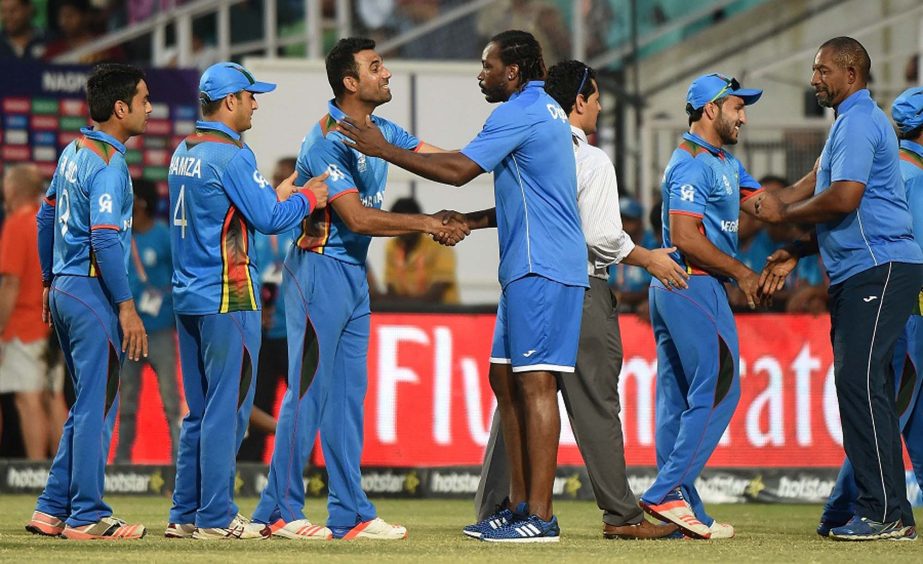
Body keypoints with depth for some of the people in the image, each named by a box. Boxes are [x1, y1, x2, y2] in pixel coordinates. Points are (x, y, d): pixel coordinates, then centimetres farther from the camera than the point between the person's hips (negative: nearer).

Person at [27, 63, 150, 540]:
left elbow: (46, 217, 20)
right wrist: (126, 307, -22)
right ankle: (86, 517, 0)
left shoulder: (74, 152, 12)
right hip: (93, 291, -9)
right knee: (97, 406, -3)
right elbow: (104, 239, -23)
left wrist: (50, 284, 26)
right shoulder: (108, 164, -15)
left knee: (88, 405, 15)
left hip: (64, 289, 9)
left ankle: (52, 510, 15)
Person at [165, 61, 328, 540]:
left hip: (188, 298, 9)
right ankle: (216, 517, -4)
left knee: (199, 409, 13)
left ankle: (185, 514, 13)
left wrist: (274, 195, 20)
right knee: (227, 407, -5)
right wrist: (308, 199, 2)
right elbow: (269, 219, -14)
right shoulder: (230, 155, -13)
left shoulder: (183, 154, 13)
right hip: (228, 300, -9)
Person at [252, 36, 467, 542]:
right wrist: (427, 224, -15)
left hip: (355, 274, 9)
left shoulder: (381, 133, 11)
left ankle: (350, 513, 12)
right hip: (320, 269, -9)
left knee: (348, 394, 9)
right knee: (309, 389, -7)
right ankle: (281, 510, -3)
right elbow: (358, 218, -21)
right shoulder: (326, 141, -17)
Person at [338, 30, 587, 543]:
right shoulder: (547, 111, 20)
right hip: (531, 267, 10)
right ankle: (521, 505, 15)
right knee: (506, 378, 13)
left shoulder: (519, 114, -12)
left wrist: (383, 149, -11)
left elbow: (458, 170, -18)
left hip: (541, 269, -10)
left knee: (535, 383, -11)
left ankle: (541, 516, -12)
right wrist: (472, 220, 18)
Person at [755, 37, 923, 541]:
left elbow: (844, 198, -22)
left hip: (879, 269, -11)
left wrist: (785, 213, -8)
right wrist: (798, 251, 23)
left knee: (860, 381, -16)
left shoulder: (859, 123, -10)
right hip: (860, 273, 11)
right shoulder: (855, 122, 24)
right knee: (862, 386, 10)